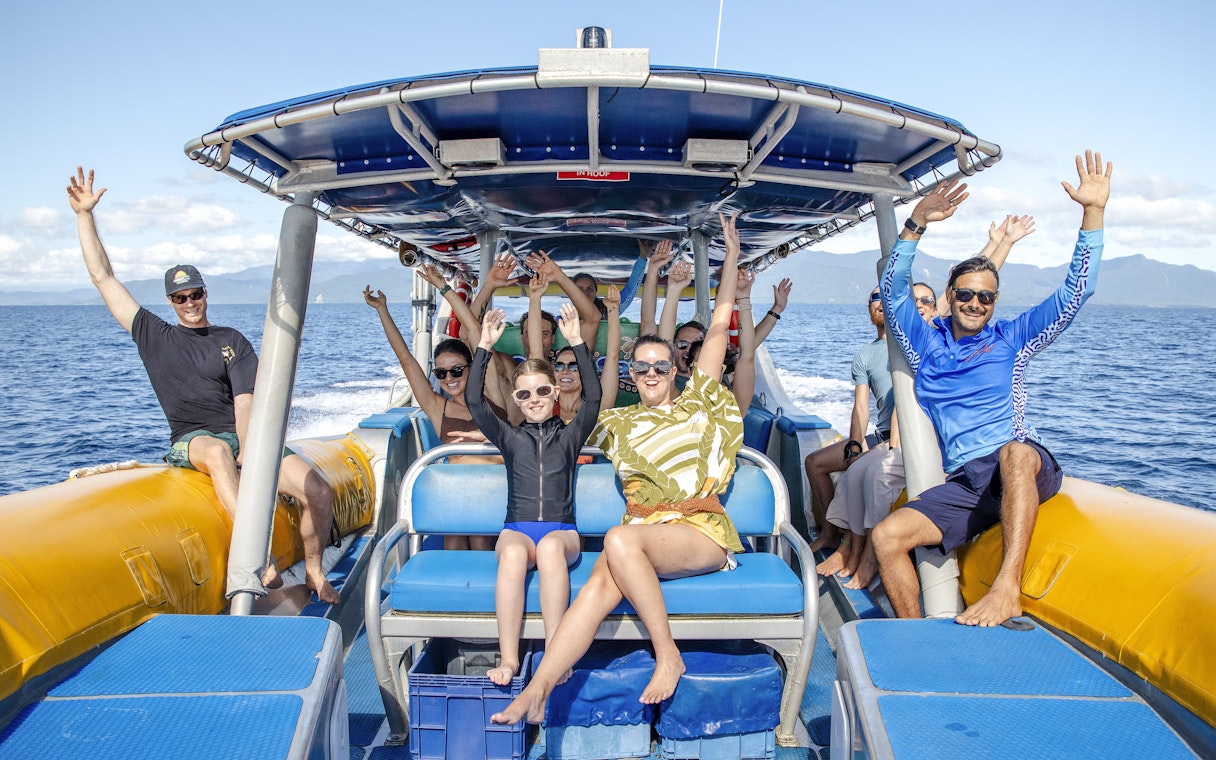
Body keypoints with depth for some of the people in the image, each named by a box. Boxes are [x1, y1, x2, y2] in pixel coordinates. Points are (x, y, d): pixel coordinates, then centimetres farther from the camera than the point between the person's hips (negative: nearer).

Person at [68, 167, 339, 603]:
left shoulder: (233, 342, 12)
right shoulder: (154, 336, 15)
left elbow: (245, 403, -1)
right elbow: (103, 278, 13)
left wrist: (247, 452, -18)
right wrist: (84, 215, 10)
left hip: (245, 438, 2)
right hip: (190, 441, -2)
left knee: (318, 493, -19)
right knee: (217, 451, -41)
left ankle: (314, 572, 5)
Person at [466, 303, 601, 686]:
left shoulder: (570, 435, 14)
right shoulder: (510, 438, 16)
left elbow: (593, 397, -2)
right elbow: (473, 400, 4)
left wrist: (576, 342, -7)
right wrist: (485, 346, -1)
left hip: (562, 531, -1)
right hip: (516, 529, 1)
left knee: (550, 546, -37)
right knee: (514, 552, -36)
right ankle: (508, 658, -39)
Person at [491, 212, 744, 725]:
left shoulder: (696, 404, 16)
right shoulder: (618, 423, 22)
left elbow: (719, 326, 13)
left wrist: (732, 256, 11)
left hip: (702, 532, -2)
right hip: (642, 534, 3)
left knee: (620, 540, -34)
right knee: (603, 579, -31)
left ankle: (668, 654, -22)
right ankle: (537, 689, -39)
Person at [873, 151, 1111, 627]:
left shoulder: (1011, 339, 14)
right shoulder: (927, 345, 16)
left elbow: (1075, 291, 8)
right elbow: (893, 291, 5)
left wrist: (1093, 212, -1)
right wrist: (915, 225, -6)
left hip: (1027, 468, -2)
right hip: (963, 483, 3)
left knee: (1012, 453, -40)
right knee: (886, 536, -19)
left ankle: (1008, 588, -44)